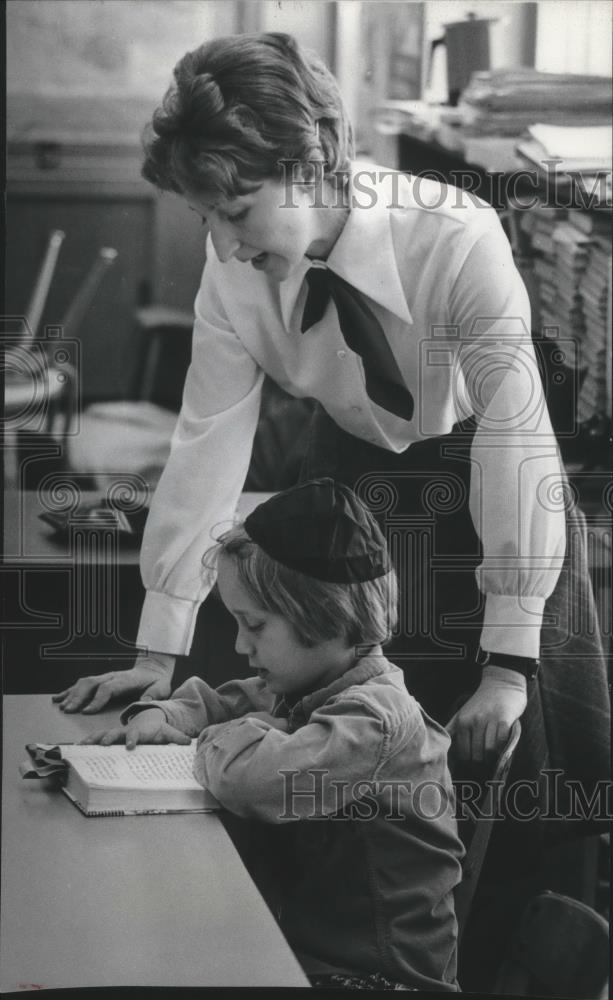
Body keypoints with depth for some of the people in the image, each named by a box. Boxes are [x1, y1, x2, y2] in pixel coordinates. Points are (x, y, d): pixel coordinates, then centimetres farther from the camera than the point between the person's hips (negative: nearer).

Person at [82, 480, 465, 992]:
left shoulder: (372, 718, -22)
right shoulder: (305, 689, 8)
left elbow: (253, 778, -37)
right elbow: (223, 701, 27)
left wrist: (219, 740, -13)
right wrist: (165, 716, 4)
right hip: (304, 947, 9)